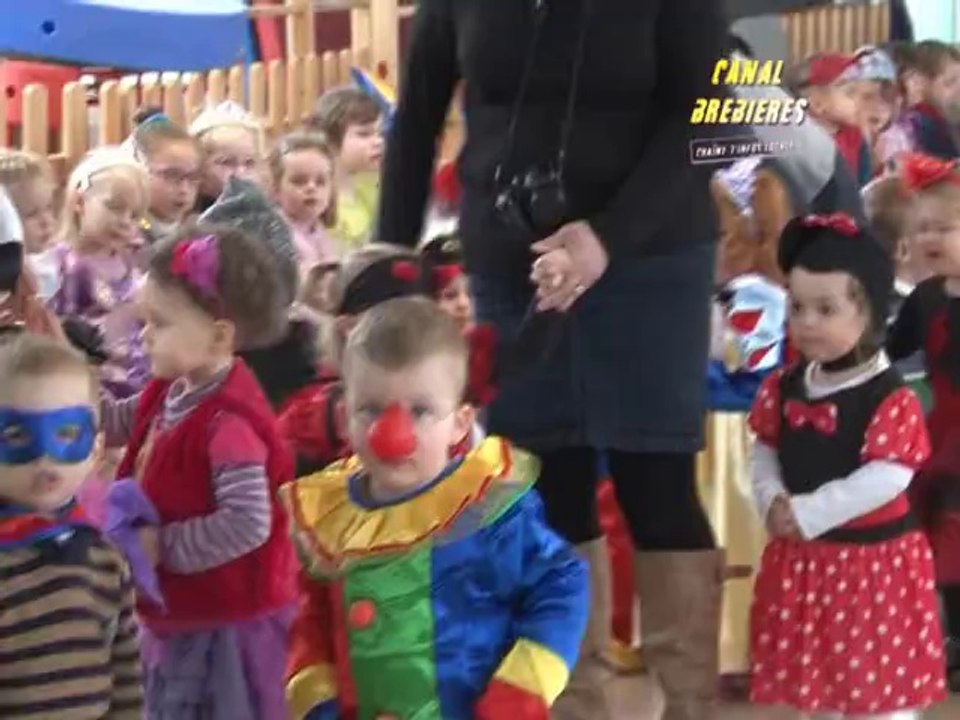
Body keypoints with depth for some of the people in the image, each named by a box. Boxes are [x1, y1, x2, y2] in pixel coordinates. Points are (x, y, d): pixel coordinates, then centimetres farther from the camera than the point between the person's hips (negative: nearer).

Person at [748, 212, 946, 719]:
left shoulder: (890, 399, -18)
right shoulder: (783, 388, 2)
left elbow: (887, 479, -24)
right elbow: (763, 454, 8)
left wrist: (807, 513, -24)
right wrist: (772, 501, -13)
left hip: (873, 558, -6)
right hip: (802, 559, 6)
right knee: (813, 675, 18)